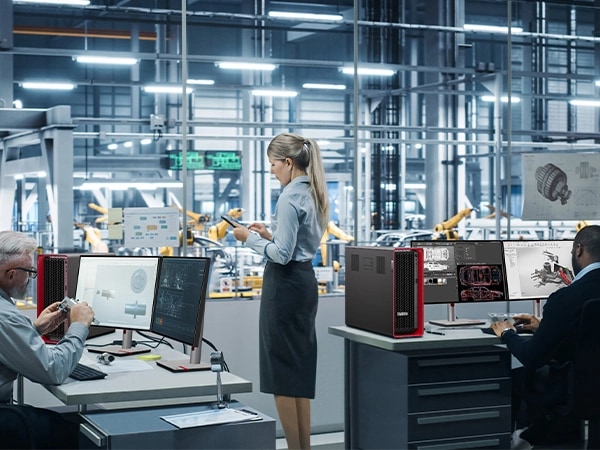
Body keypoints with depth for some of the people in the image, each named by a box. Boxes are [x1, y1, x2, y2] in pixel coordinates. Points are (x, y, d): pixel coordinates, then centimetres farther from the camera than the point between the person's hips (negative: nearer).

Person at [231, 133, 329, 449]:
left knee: (281, 371, -2)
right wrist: (269, 234, 13)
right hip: (306, 280, 10)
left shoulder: (290, 197, -17)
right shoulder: (313, 193, 12)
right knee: (300, 368, 13)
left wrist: (250, 239, -7)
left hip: (286, 284, -10)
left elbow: (282, 254, -20)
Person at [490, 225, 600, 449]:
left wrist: (507, 334, 3)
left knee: (515, 377, 16)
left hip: (571, 391, -6)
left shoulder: (565, 298, -23)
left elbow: (531, 357, -15)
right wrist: (543, 326, 16)